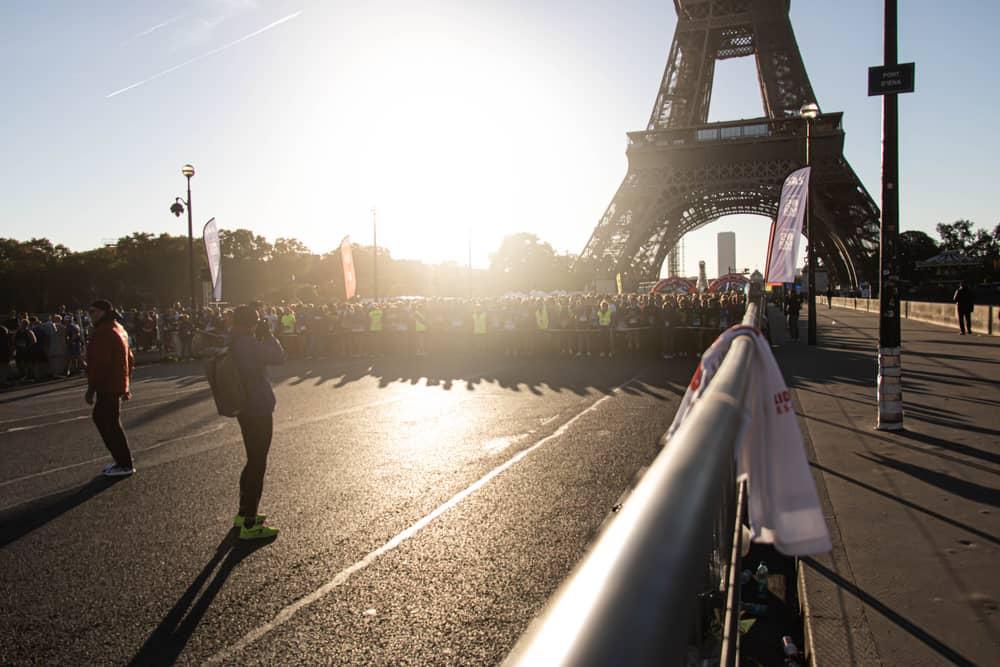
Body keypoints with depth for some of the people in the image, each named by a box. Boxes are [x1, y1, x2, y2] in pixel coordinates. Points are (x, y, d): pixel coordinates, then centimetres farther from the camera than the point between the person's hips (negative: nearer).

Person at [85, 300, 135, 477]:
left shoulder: (104, 332, -17)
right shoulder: (119, 329, 15)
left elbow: (99, 363, -23)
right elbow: (129, 359, 19)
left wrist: (91, 388, -20)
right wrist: (127, 385, 23)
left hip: (108, 387, -10)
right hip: (118, 384, 10)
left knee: (111, 424, -3)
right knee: (101, 418, 18)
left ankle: (125, 465, 4)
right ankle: (122, 460, 23)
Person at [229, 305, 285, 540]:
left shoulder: (232, 344, 7)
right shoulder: (248, 344, -21)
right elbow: (279, 357, -18)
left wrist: (261, 337, 9)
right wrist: (267, 334, -8)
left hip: (246, 408, 9)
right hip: (258, 410, -9)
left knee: (253, 461, 22)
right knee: (257, 464, -2)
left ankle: (243, 513, 34)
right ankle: (249, 525, 4)